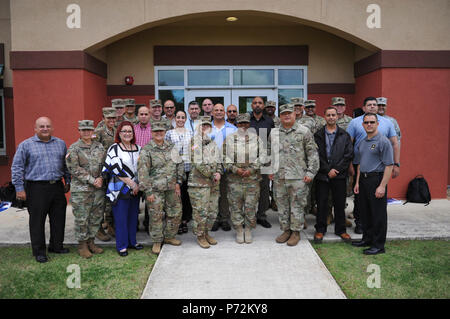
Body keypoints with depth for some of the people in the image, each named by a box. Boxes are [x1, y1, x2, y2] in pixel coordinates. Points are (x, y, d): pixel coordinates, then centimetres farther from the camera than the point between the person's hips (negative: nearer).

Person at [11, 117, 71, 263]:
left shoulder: (61, 144, 12)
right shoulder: (26, 145, 0)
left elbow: (66, 165, 20)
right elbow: (16, 168, -1)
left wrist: (68, 181, 16)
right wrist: (19, 188, -6)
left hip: (57, 187, 4)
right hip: (37, 189, -4)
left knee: (59, 218, 10)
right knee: (37, 221, 1)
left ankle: (56, 246, 27)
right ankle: (39, 251, 13)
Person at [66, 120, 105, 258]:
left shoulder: (99, 147, 11)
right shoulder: (73, 148, -4)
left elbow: (104, 165, 12)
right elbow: (74, 169, -12)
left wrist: (101, 178, -6)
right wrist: (92, 180, -15)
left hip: (98, 189, 5)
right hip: (81, 190, -5)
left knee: (96, 217, 10)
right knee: (82, 219, 1)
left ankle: (90, 242, 25)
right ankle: (82, 245, 15)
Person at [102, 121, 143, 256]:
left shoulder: (138, 148, 11)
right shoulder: (114, 149, -5)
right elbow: (116, 168, -14)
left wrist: (138, 185, 0)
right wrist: (131, 183, -14)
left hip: (135, 189, 5)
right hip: (120, 188, -5)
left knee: (133, 216, 12)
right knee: (121, 218, 0)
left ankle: (132, 241, 26)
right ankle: (122, 245, 11)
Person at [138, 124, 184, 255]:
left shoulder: (171, 147, 9)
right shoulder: (146, 150, -7)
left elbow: (180, 165, 14)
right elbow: (142, 172, -10)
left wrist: (178, 182, 6)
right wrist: (148, 191, -13)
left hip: (172, 188, 5)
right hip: (155, 189, -5)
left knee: (175, 213, 10)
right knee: (156, 216, 1)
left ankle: (169, 237, 29)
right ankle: (157, 241, 17)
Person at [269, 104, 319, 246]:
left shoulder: (304, 132, 0)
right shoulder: (274, 133, 11)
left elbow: (312, 153, -1)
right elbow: (270, 153, 20)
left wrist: (310, 172, -7)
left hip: (298, 176, -4)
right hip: (279, 177, 4)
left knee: (297, 204, 2)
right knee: (282, 205, 10)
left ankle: (296, 232, 14)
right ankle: (286, 230, 24)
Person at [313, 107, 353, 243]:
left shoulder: (345, 135, 7)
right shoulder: (318, 135, 5)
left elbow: (349, 155, -1)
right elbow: (316, 155, -3)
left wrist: (337, 169, -10)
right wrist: (327, 170, -11)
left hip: (339, 175, 1)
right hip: (322, 175, 0)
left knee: (340, 204, 7)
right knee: (321, 203, 5)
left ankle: (341, 230, 21)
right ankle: (320, 230, 17)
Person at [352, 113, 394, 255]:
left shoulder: (383, 141, -9)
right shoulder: (362, 142, 14)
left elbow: (389, 165, -13)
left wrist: (382, 186, -18)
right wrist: (357, 182, 15)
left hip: (376, 180, -7)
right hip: (364, 180, 7)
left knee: (378, 214, 0)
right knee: (364, 211, 14)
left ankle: (378, 245, 9)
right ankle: (367, 238, 28)